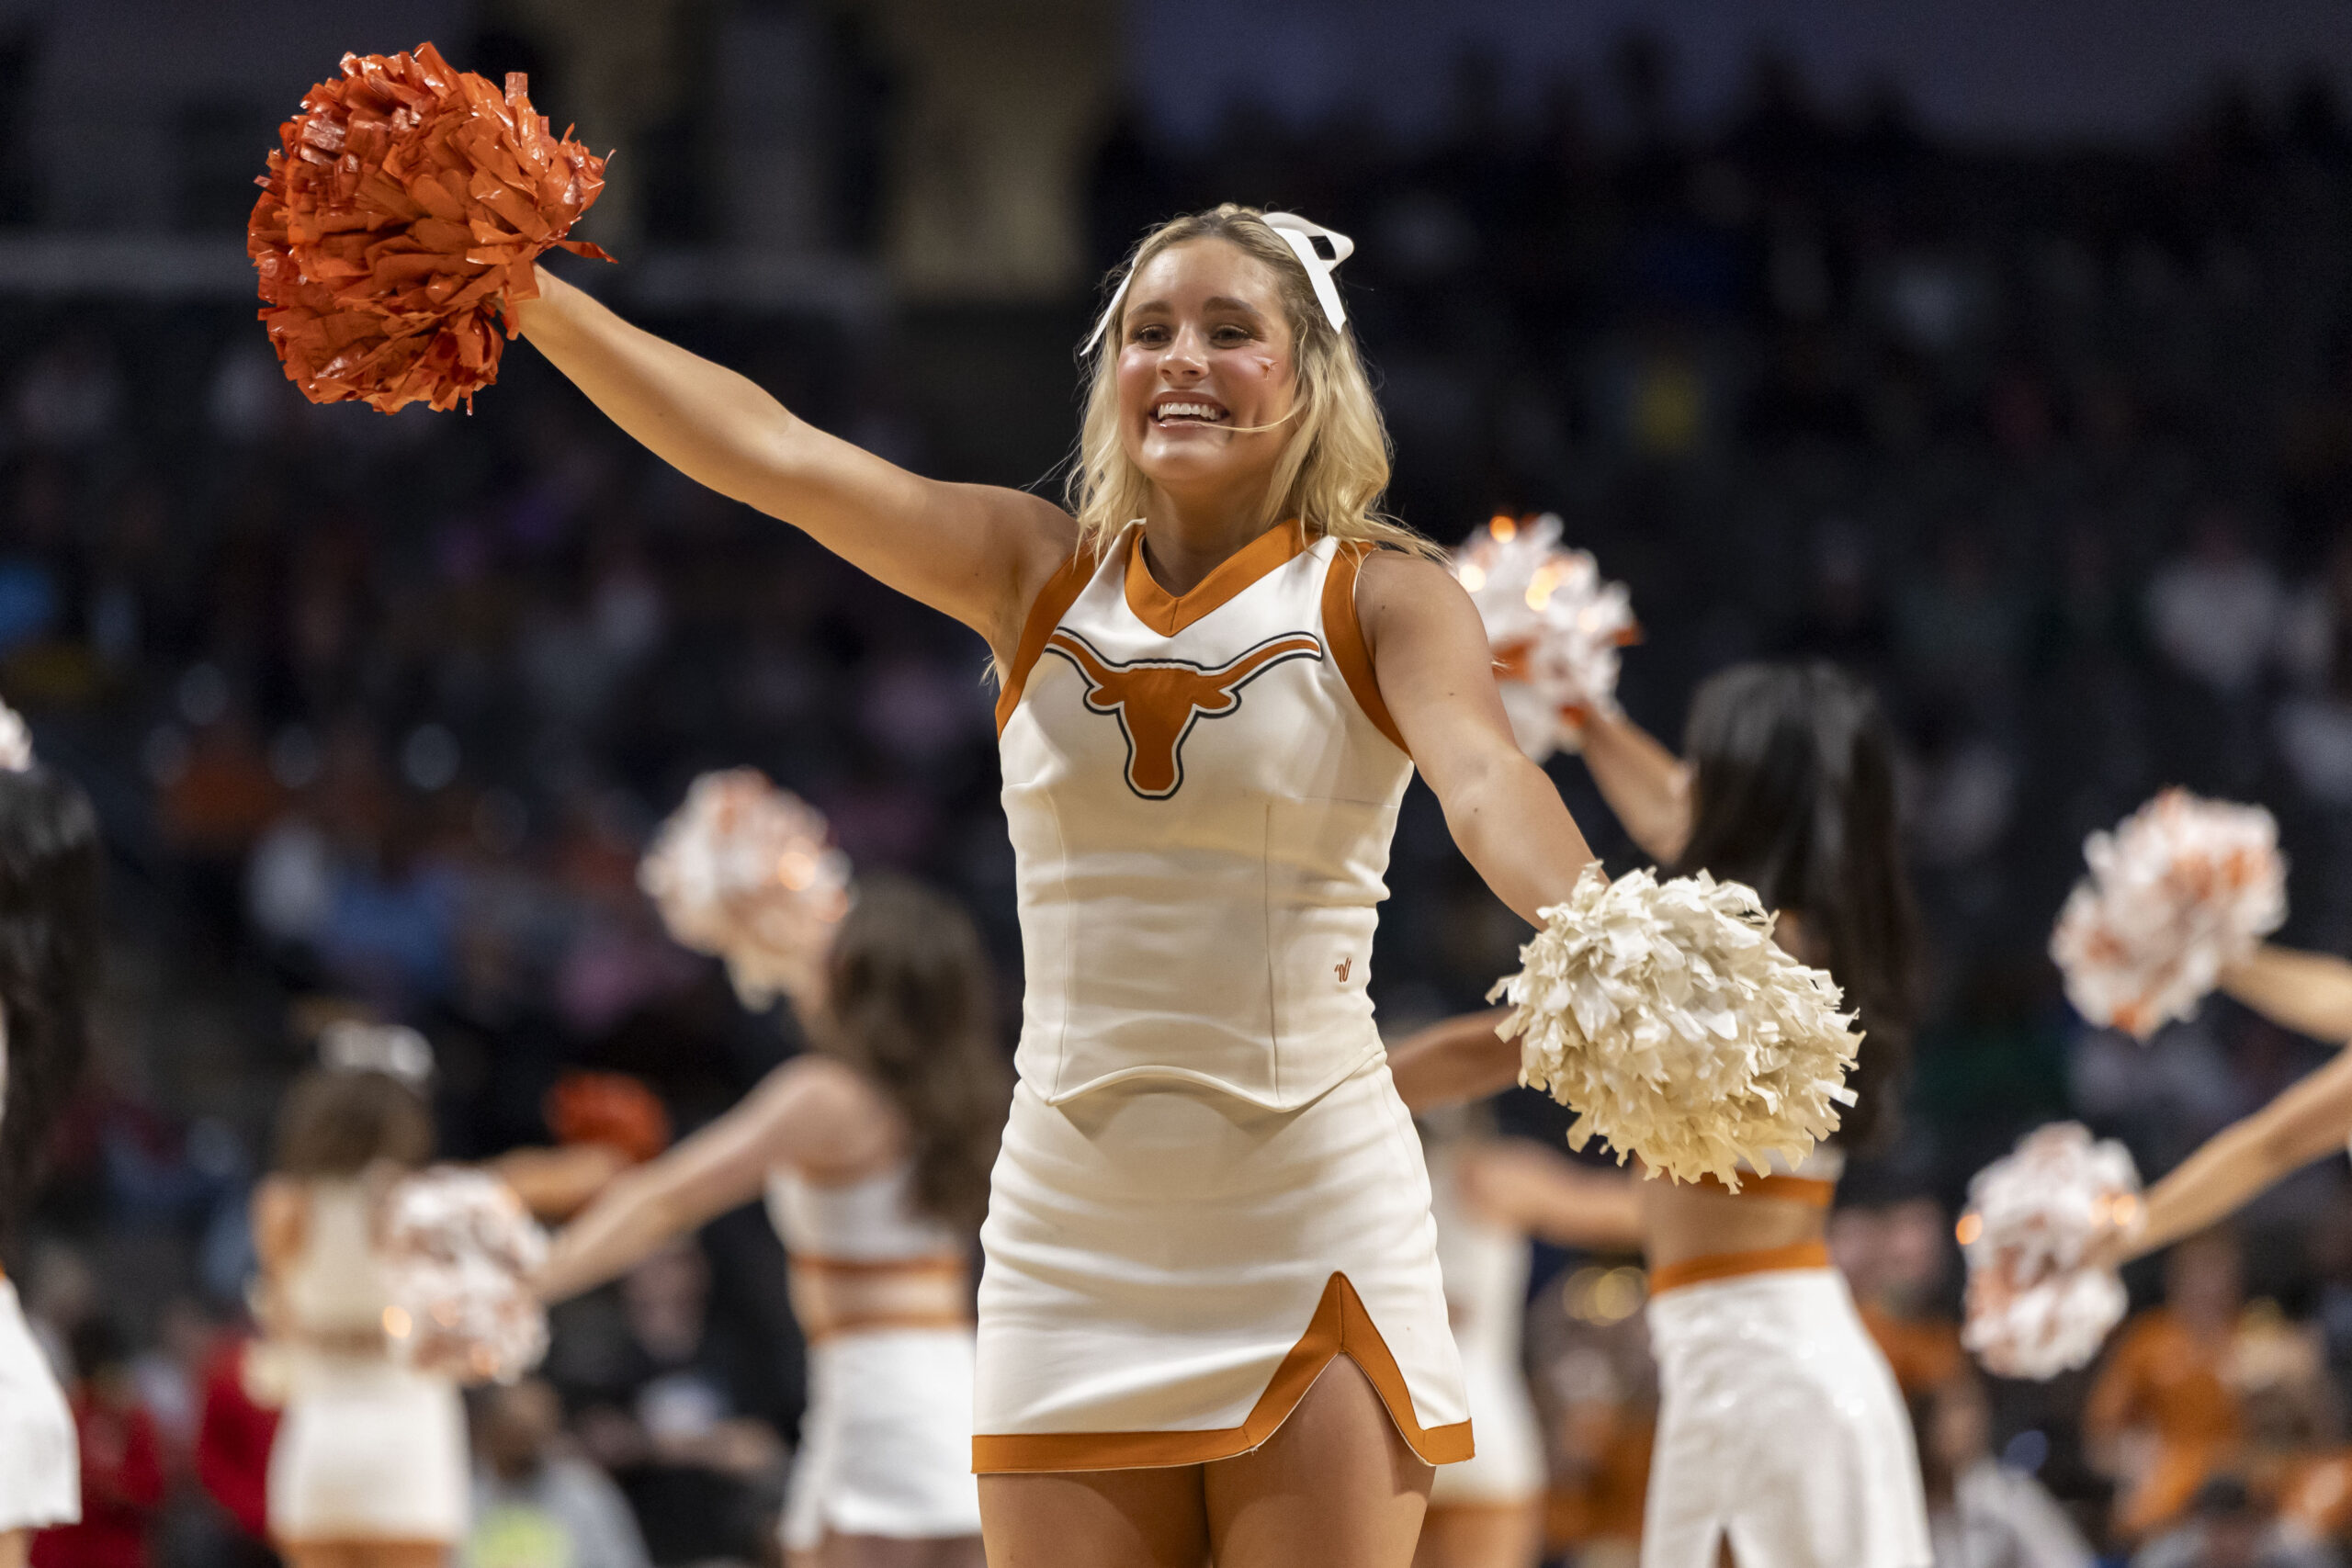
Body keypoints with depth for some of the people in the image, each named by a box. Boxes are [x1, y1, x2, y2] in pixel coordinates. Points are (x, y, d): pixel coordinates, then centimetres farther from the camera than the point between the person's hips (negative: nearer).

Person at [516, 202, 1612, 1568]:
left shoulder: (1380, 596, -2)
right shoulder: (1039, 573, 7)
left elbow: (1482, 776, -22)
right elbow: (766, 453, -1)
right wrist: (530, 299, -12)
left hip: (1311, 1217, -3)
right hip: (1075, 1228, 3)